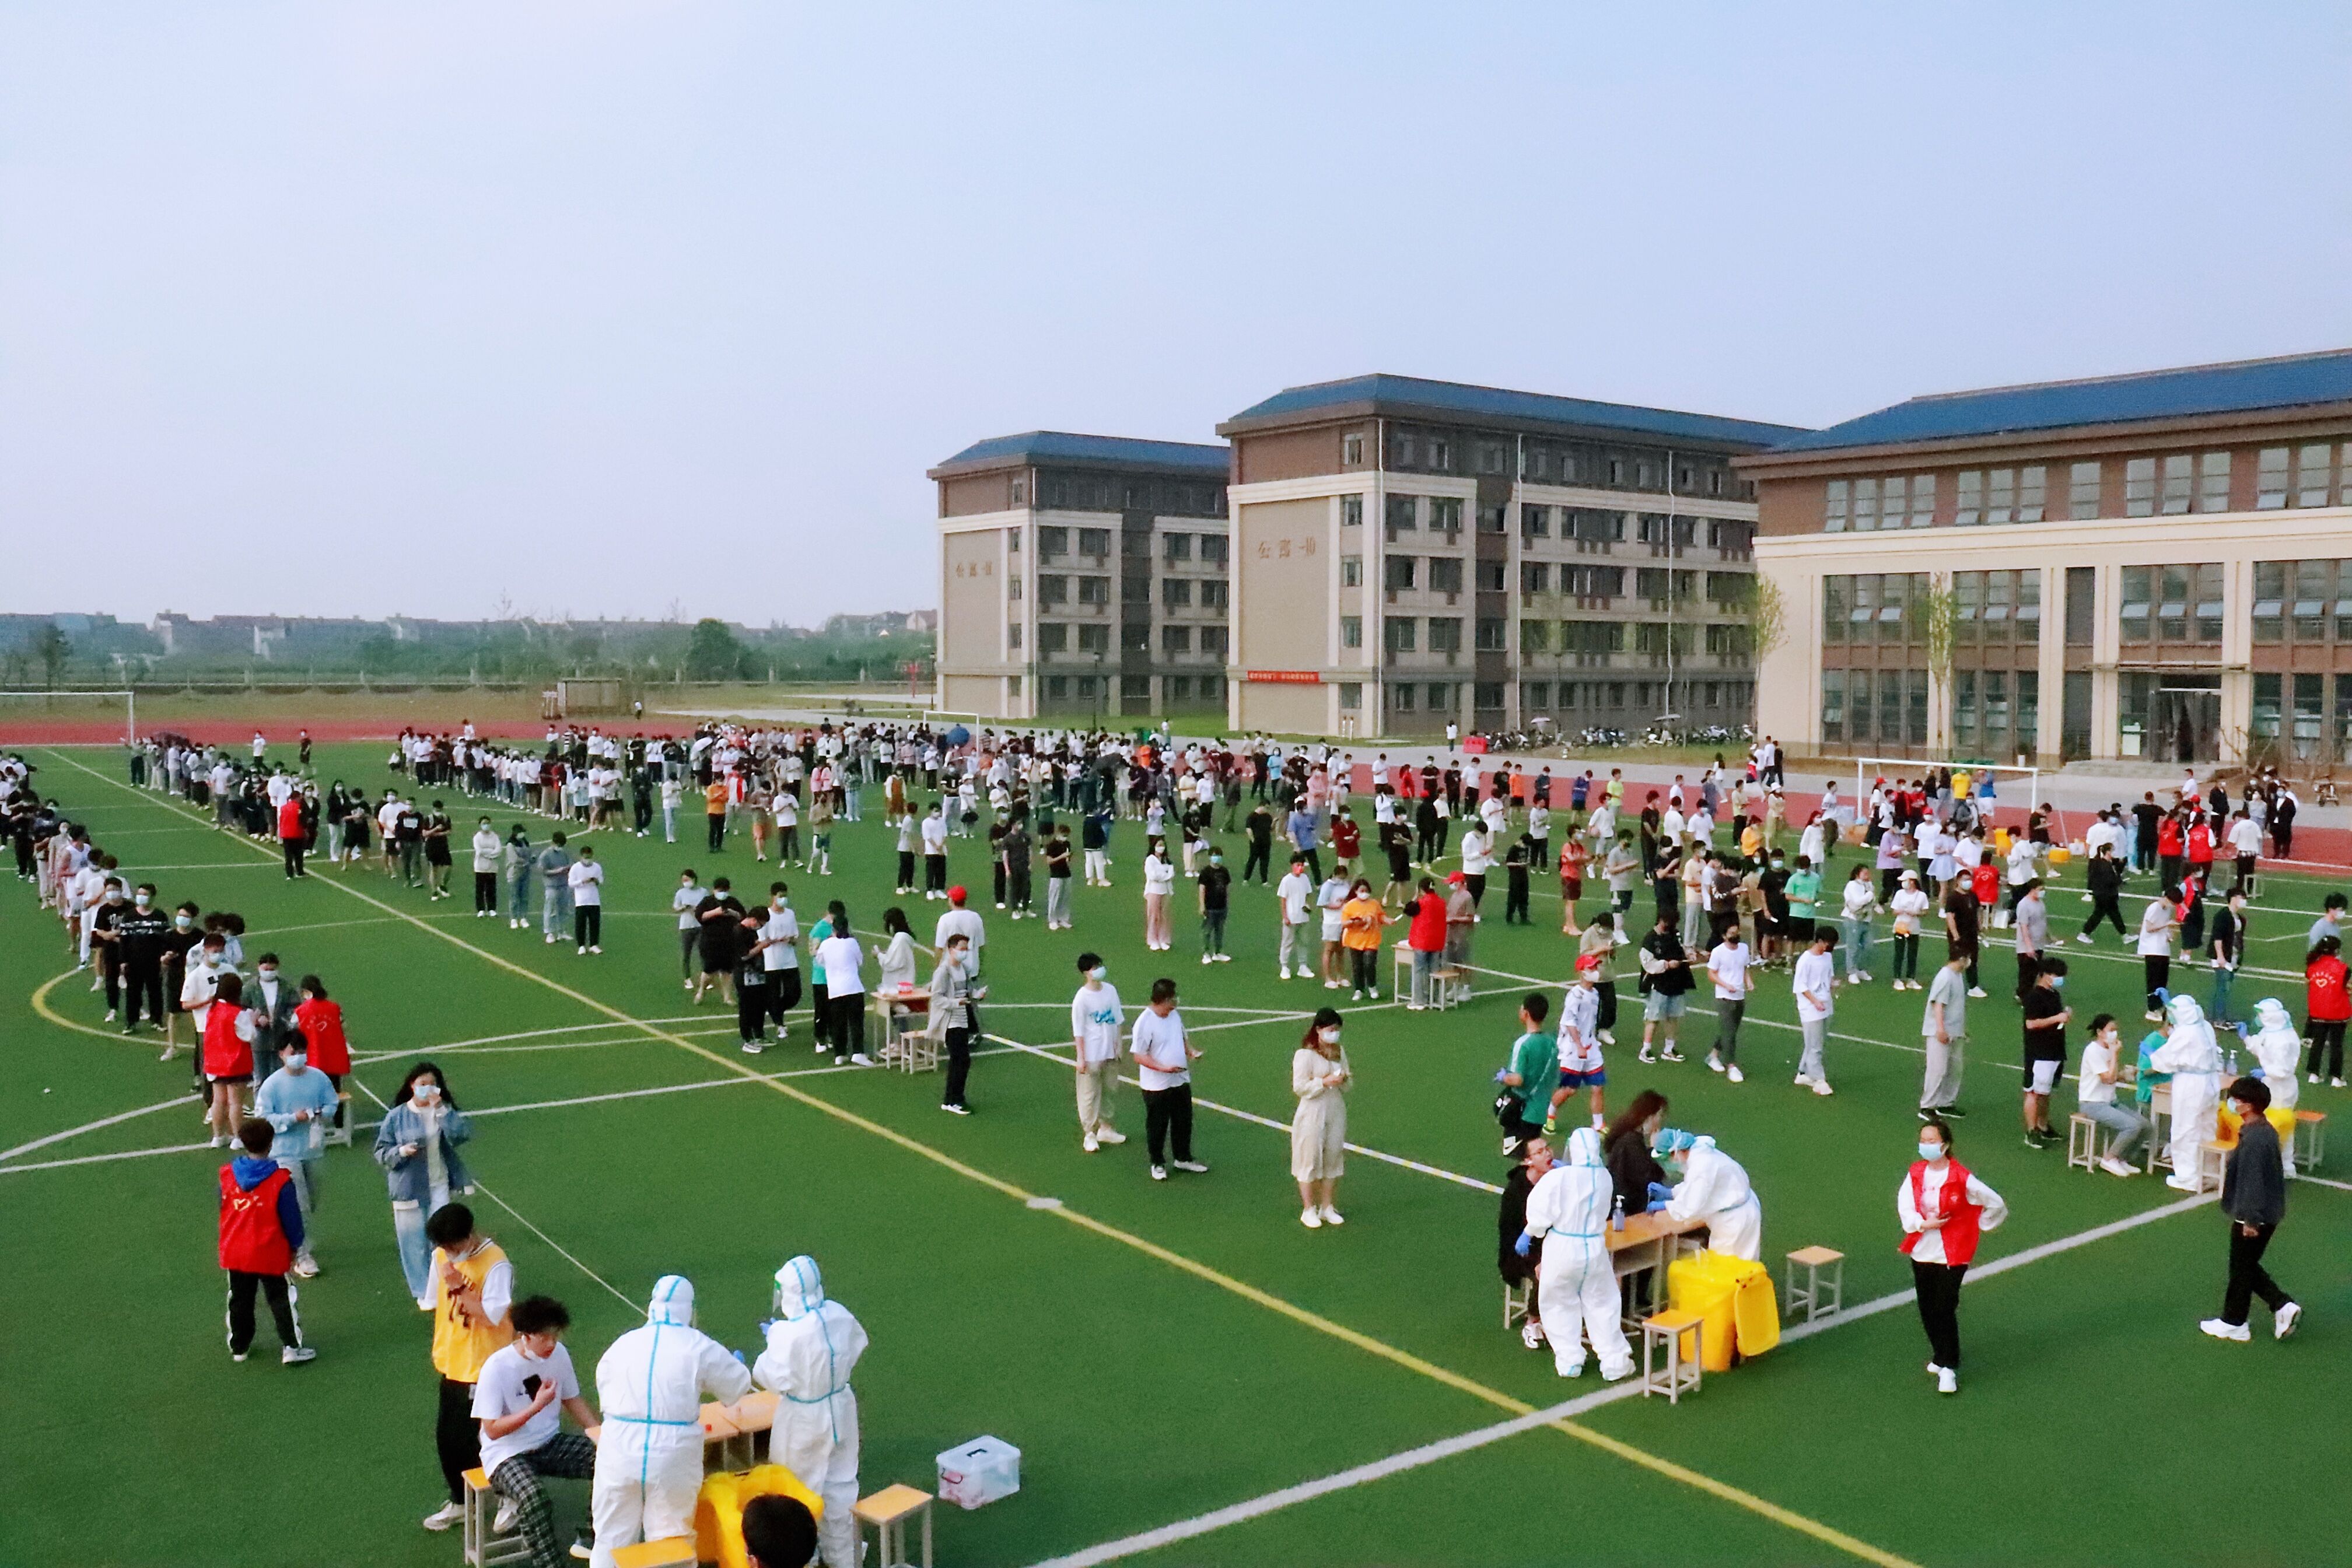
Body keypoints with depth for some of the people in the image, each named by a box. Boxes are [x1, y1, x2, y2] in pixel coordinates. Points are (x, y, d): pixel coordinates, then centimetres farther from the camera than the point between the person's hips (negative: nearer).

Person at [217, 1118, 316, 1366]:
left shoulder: (227, 1174, -5)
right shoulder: (281, 1180, -18)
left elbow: (223, 1211, 10)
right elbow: (291, 1217, -11)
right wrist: (295, 1245, 2)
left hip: (235, 1254, 4)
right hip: (272, 1255, -4)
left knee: (240, 1300, 19)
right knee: (281, 1299, 5)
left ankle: (238, 1346, 30)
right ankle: (291, 1347, 4)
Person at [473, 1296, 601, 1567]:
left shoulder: (558, 1354, -5)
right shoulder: (497, 1368, -19)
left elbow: (571, 1399, 10)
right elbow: (493, 1430, -16)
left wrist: (600, 1433, -3)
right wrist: (537, 1405, -25)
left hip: (551, 1443, 5)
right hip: (508, 1454, -5)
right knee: (534, 1498, -36)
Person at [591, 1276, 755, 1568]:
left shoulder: (622, 1344, 5)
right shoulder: (699, 1347, -3)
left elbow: (605, 1397, 15)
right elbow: (739, 1386, 9)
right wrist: (734, 1363, 30)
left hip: (620, 1452, 2)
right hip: (672, 1456, -2)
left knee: (612, 1539, 15)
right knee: (670, 1540, 12)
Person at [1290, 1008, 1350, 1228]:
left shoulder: (1339, 1052, 8)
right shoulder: (1305, 1054, -13)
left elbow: (1346, 1085, 16)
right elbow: (1299, 1087, -15)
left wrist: (1344, 1079, -7)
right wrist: (1324, 1082, -22)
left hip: (1336, 1112, 6)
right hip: (1313, 1113, -6)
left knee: (1333, 1159, 11)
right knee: (1310, 1161, 1)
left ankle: (1327, 1207, 24)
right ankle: (1308, 1210, 13)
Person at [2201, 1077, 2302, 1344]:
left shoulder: (2253, 1139, -26)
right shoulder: (2265, 1130, 6)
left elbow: (2253, 1181, -26)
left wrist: (2251, 1219, -22)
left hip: (2255, 1218, -10)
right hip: (2269, 1213, 10)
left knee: (2241, 1270, 5)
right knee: (2248, 1267, 21)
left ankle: (2233, 1324, 18)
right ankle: (2283, 1305, 17)